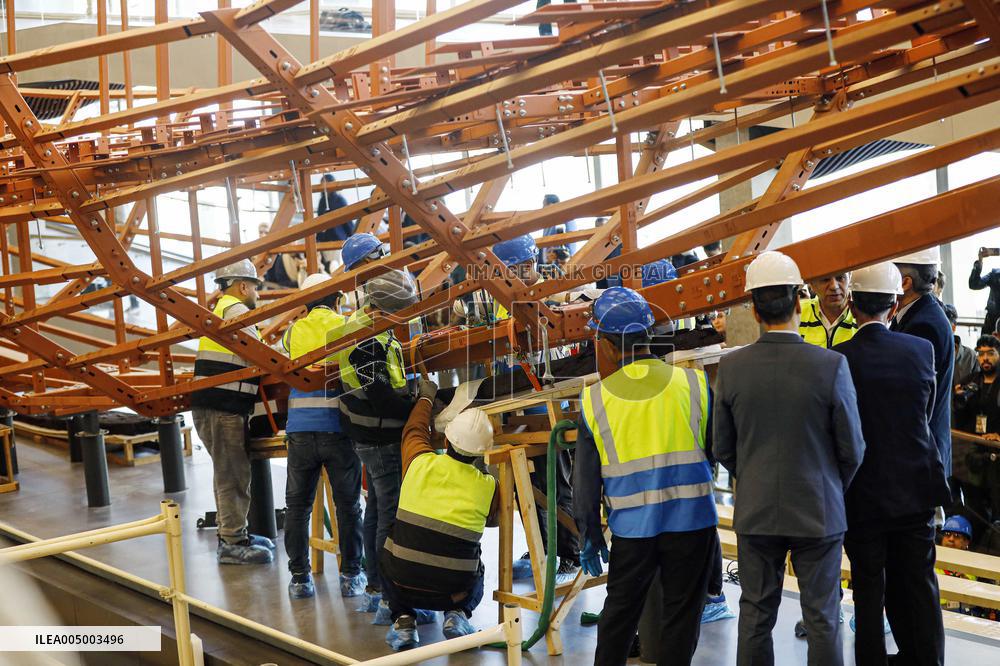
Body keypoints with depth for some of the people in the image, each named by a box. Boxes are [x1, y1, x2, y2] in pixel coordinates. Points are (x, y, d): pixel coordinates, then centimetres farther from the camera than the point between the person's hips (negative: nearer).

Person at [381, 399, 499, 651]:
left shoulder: (421, 463, -7)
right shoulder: (488, 487, -6)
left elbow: (414, 430, 16)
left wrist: (426, 398, 35)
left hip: (402, 584, 0)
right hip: (454, 591, 0)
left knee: (390, 557, 33)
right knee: (476, 574, 34)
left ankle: (403, 620, 12)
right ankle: (457, 615, 6)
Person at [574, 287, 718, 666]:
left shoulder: (594, 400, -4)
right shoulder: (694, 384, -5)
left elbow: (586, 479, 1)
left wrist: (589, 536, 11)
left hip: (631, 527, 1)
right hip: (692, 521, -1)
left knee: (619, 611, 17)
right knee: (681, 614, 9)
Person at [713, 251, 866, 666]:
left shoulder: (731, 367, -9)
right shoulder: (831, 366, -15)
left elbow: (723, 448, 1)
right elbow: (852, 449, -6)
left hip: (755, 512, 2)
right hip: (819, 513, -2)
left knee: (756, 616, 13)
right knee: (822, 618, 9)